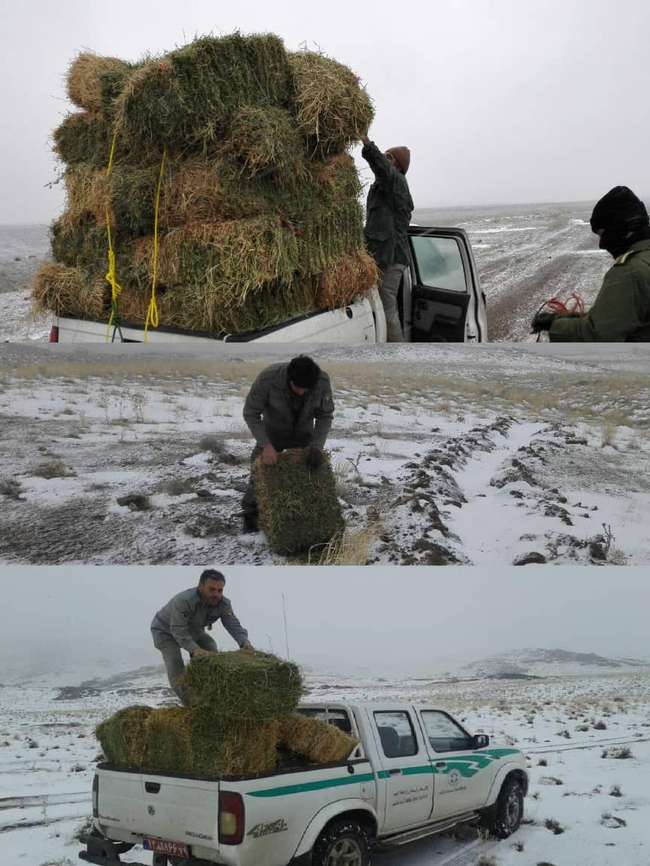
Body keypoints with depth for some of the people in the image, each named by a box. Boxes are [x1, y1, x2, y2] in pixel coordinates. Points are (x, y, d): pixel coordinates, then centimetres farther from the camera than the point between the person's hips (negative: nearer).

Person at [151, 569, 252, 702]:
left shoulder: (223, 604, -20)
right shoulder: (183, 601, -41)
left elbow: (234, 625, -25)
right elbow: (178, 630, -44)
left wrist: (245, 642, -46)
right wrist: (194, 649, -57)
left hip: (193, 630, 6)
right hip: (166, 631, -6)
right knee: (175, 666, -20)